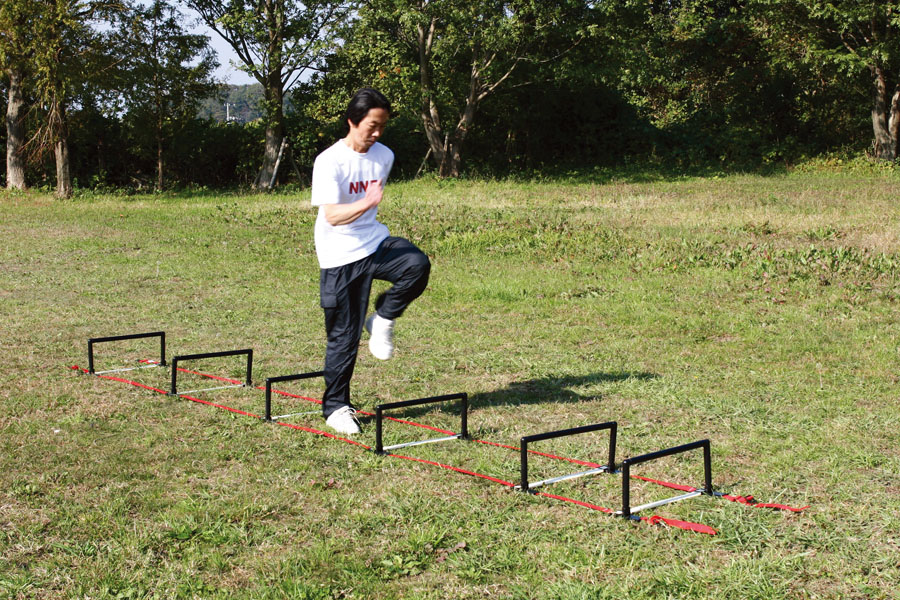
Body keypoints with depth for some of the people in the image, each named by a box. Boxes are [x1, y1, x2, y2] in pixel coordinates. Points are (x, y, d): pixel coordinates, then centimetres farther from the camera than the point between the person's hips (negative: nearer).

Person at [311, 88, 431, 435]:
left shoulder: (384, 156, 4)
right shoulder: (330, 161, -15)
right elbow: (332, 215, -26)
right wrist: (366, 203, -41)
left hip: (376, 244, 5)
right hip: (340, 257, -5)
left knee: (417, 265, -27)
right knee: (343, 335, 0)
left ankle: (382, 320, -4)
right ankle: (336, 407, 17)